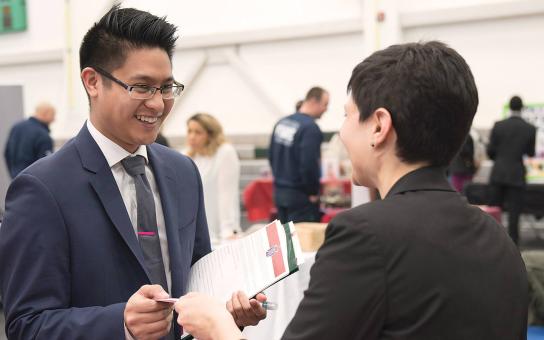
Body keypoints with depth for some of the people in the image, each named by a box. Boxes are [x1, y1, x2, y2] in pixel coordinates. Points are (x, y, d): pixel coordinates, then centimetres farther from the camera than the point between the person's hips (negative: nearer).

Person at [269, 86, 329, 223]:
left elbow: (271, 155, 14)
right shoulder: (310, 127, -18)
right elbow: (309, 164, -23)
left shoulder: (282, 122, 8)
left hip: (279, 191, 8)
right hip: (300, 196, -8)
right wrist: (313, 192, -10)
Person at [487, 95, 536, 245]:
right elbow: (531, 153, 2)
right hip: (517, 175, -1)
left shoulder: (498, 126, -6)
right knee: (514, 211, 3)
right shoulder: (530, 129, -6)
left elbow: (490, 150, -1)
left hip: (498, 173, 1)